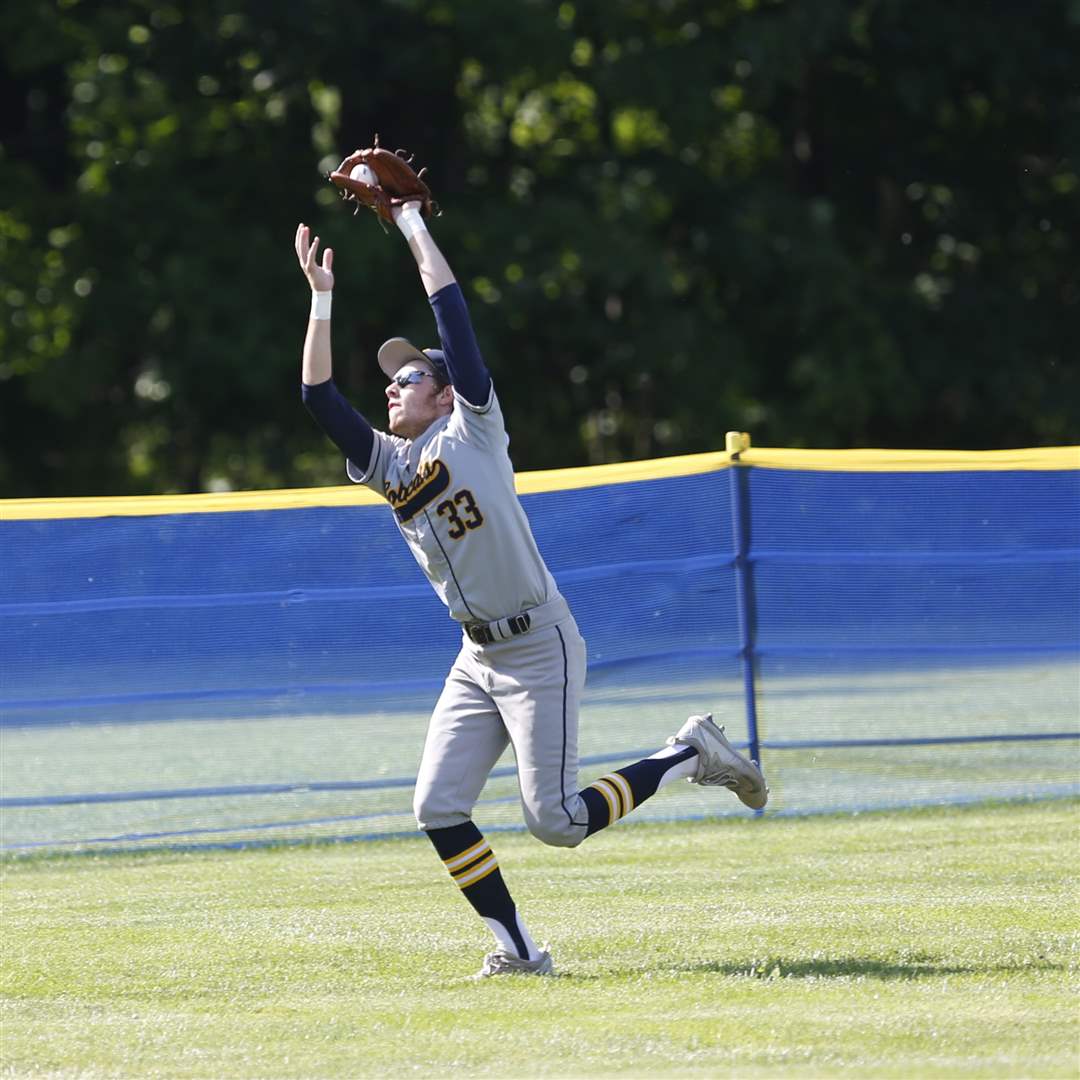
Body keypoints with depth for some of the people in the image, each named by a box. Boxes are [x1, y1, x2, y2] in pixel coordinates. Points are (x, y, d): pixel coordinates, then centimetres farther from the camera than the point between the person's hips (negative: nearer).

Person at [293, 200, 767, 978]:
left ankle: (690, 755, 9)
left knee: (556, 821, -10)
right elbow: (320, 396, 2)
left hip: (541, 649, -7)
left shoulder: (471, 432, -7)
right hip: (478, 658, 7)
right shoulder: (386, 465, 9)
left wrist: (414, 228, -9)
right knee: (438, 810, -4)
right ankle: (518, 949, 3)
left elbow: (455, 318, -13)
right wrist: (322, 298, -2)